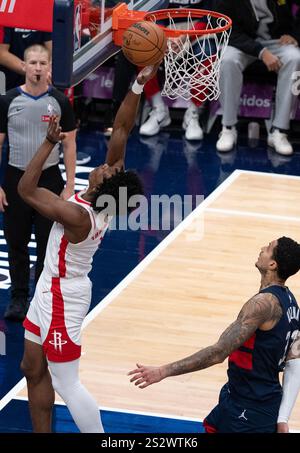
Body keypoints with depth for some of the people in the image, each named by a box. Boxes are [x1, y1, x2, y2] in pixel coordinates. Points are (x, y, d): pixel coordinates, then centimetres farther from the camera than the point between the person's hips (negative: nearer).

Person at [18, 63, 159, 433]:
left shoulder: (77, 215, -31)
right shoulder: (107, 195, -11)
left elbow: (26, 189, -31)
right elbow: (121, 129, -10)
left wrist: (50, 142, -31)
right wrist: (137, 87, -20)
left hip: (62, 297, -9)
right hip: (52, 291, 9)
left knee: (66, 386, -1)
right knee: (34, 370, 17)